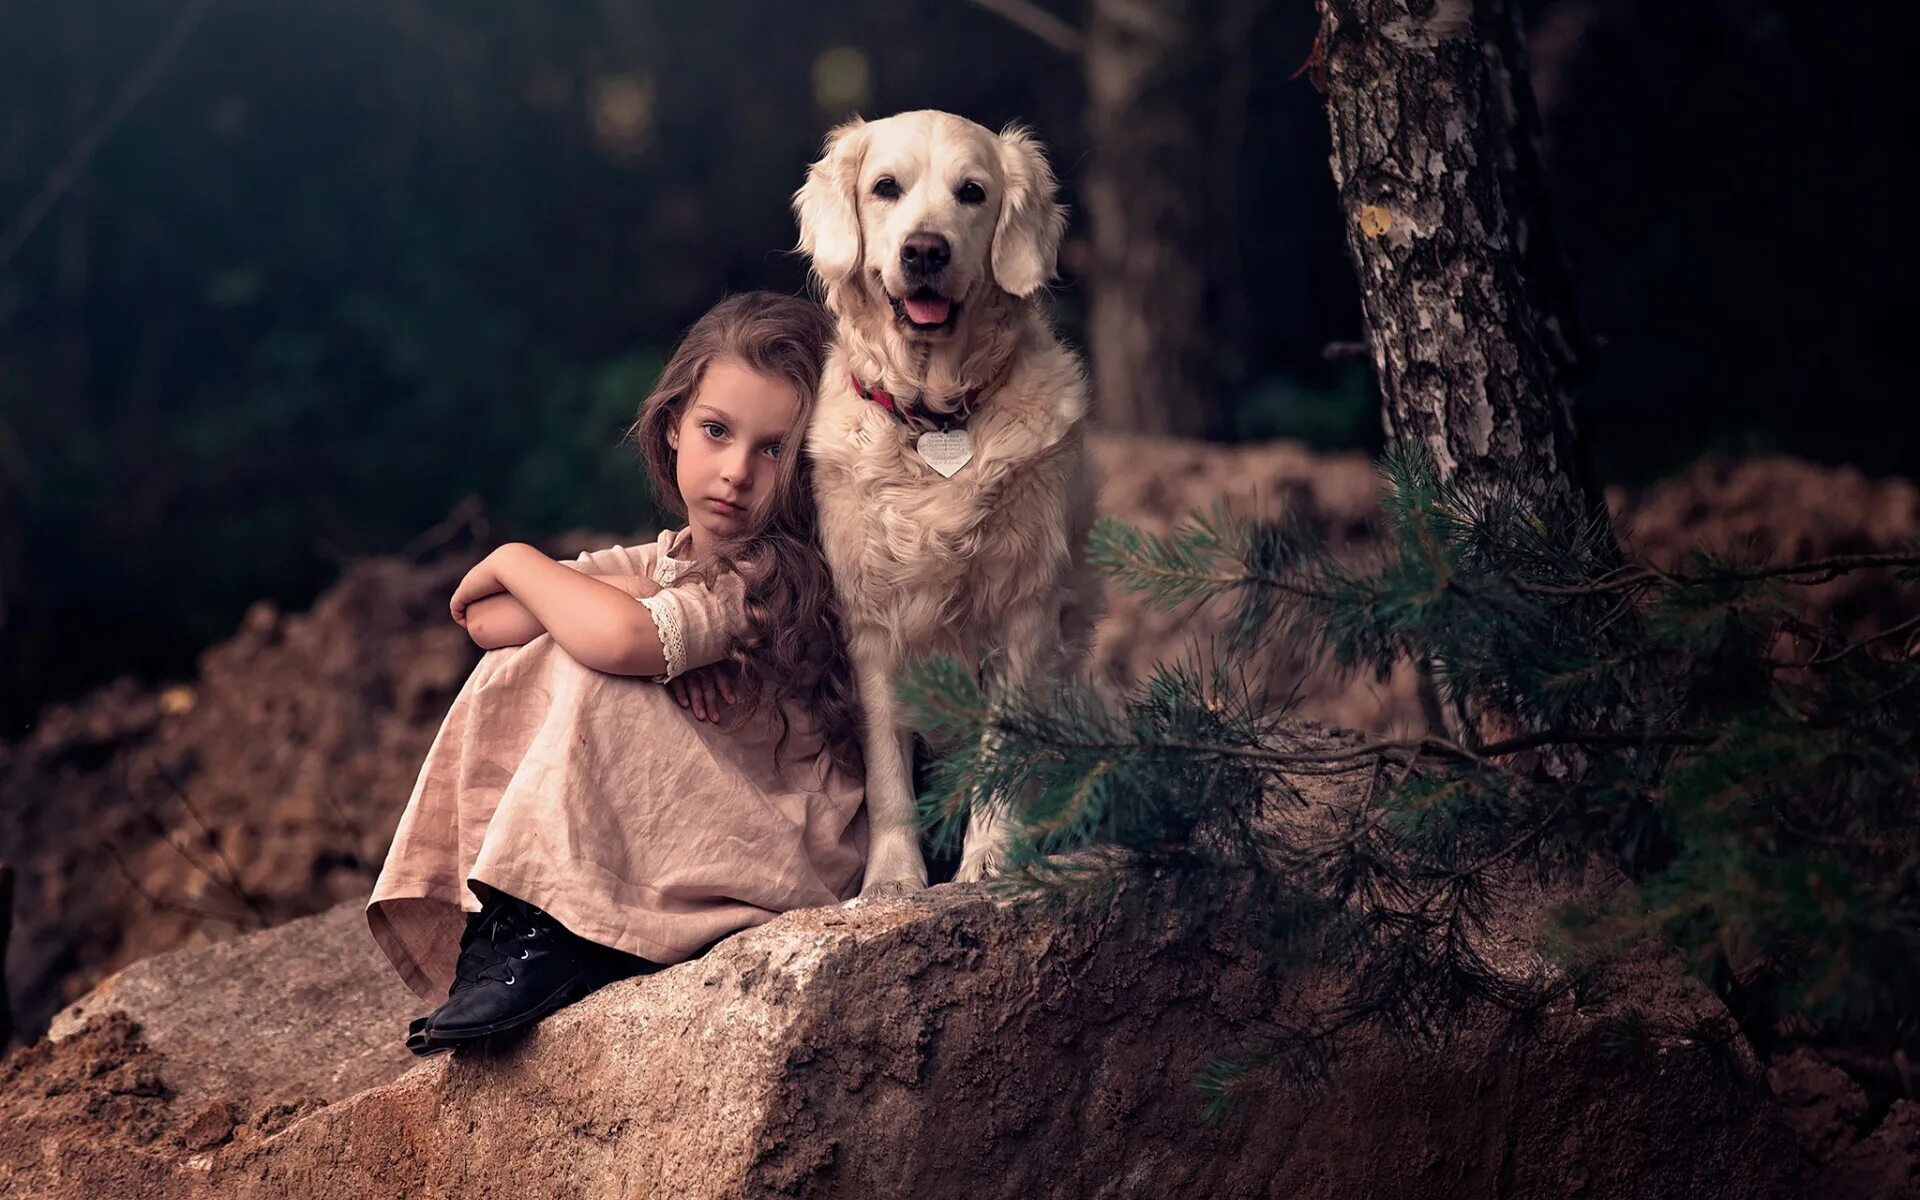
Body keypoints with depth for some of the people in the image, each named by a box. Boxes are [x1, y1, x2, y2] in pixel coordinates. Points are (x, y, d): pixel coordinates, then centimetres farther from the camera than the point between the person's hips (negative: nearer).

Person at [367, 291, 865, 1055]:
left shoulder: (778, 575, -18)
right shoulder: (657, 565, 6)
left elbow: (621, 639, -35)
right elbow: (486, 621, -6)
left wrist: (517, 561, -16)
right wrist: (637, 610, -21)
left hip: (789, 847, -8)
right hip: (671, 842, 8)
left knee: (592, 673, -23)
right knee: (513, 673, -6)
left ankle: (548, 935, -19)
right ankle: (497, 924, -10)